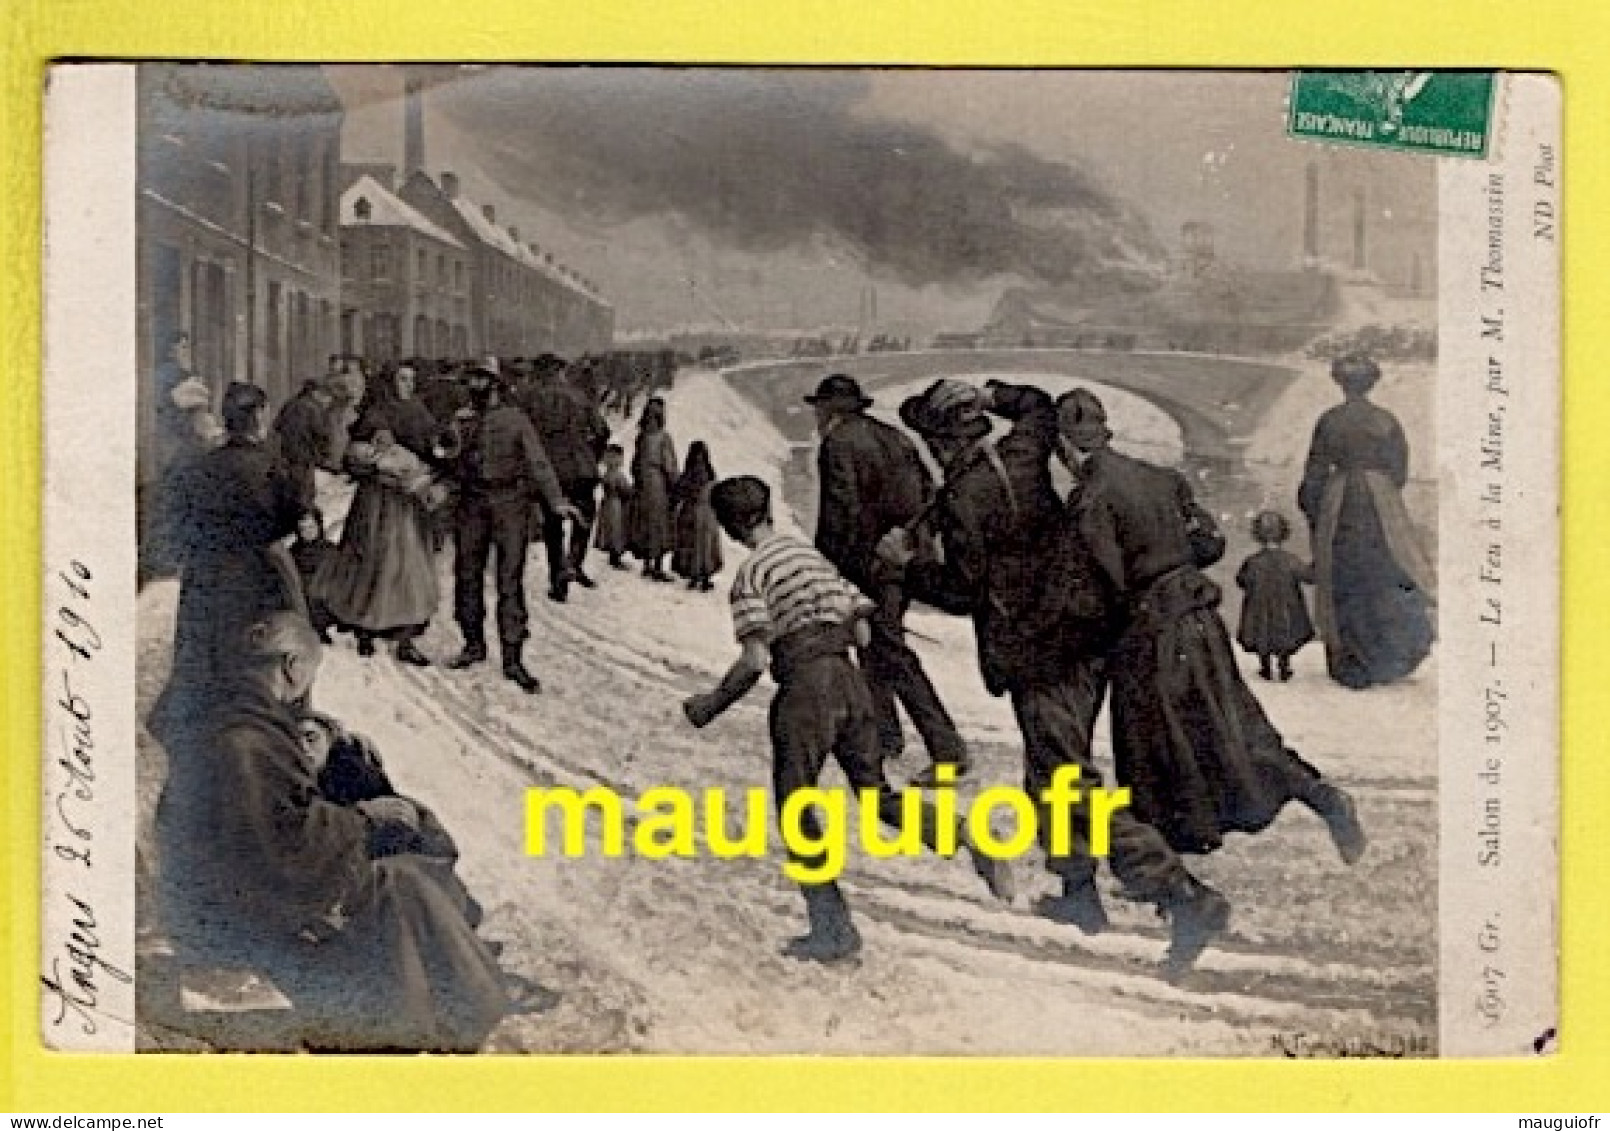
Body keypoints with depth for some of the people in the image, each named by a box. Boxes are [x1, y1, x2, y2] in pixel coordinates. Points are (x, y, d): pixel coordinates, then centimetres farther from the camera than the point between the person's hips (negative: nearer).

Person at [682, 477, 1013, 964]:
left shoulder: (751, 573, -6)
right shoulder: (813, 553, 15)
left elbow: (755, 660, -14)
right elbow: (861, 631, 14)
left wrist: (712, 704, -2)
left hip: (804, 689, -7)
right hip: (851, 681, 7)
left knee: (795, 808, 5)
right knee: (877, 793, 15)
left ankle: (833, 929, 4)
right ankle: (971, 841, -3)